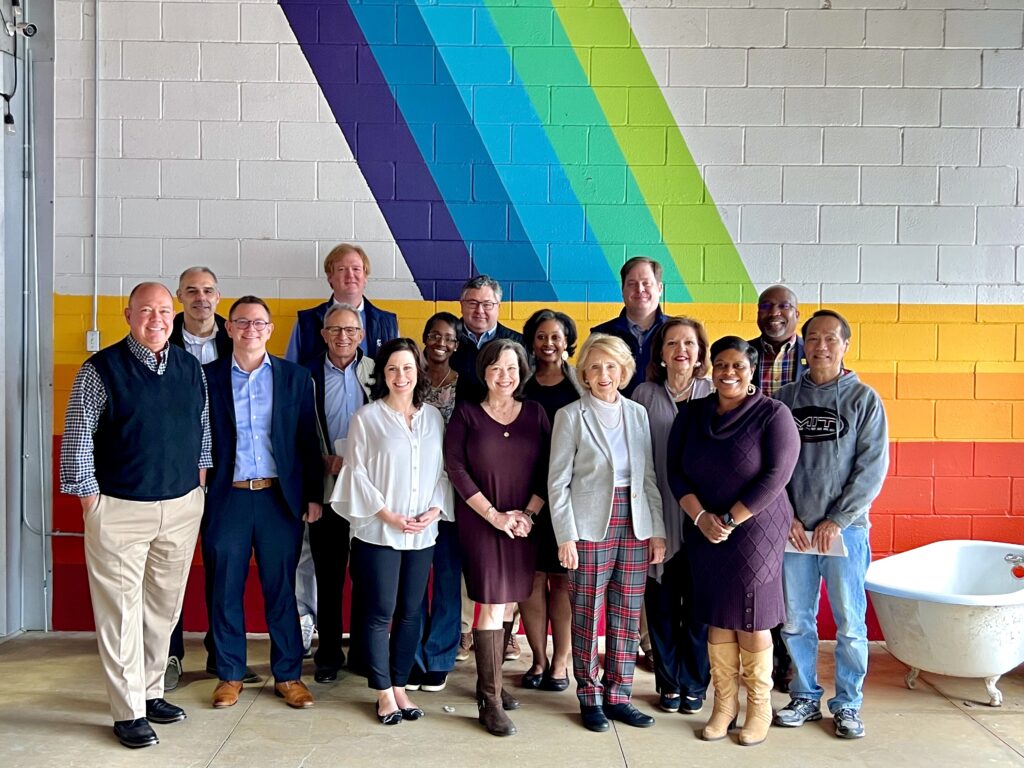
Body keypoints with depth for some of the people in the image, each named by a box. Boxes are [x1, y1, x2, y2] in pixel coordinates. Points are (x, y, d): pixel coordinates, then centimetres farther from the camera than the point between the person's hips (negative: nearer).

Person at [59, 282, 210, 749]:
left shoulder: (190, 368, 7)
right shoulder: (101, 370, -7)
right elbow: (77, 439, -6)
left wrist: (200, 481, 12)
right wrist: (91, 500, -7)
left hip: (182, 506, 5)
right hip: (119, 510, -4)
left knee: (164, 605, 14)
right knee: (121, 610, 1)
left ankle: (150, 691, 30)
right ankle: (129, 712, 12)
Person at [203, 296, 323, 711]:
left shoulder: (295, 377, 5)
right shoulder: (208, 377, 3)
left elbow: (308, 441, 5)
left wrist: (314, 496, 0)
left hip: (280, 498, 0)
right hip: (226, 498, 0)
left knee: (281, 590, 7)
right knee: (226, 591, 8)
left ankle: (288, 674, 19)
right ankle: (229, 674, 22)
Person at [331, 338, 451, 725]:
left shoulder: (433, 417, 7)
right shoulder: (367, 417, -3)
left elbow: (443, 471, 9)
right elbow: (356, 471, -6)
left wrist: (435, 510, -7)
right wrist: (388, 515, -12)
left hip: (423, 533, 4)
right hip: (378, 532, -3)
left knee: (410, 613, 9)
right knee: (380, 613, 1)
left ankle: (400, 686, 22)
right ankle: (384, 693, 14)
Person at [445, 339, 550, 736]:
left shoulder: (535, 413, 6)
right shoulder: (466, 412, -1)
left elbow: (547, 469, 4)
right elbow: (455, 467, -7)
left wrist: (529, 514, -8)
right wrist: (494, 515, -12)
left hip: (523, 522, 3)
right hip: (480, 521, -3)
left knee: (507, 603, 10)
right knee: (492, 606, -6)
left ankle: (491, 681, 26)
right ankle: (490, 700, 0)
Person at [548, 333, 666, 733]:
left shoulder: (638, 413, 8)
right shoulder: (571, 416, -2)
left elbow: (649, 475, 10)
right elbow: (558, 481, -4)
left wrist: (657, 530, 6)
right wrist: (565, 537, -10)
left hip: (635, 528, 4)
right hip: (590, 528, -4)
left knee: (627, 616, 9)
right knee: (588, 615, 4)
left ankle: (618, 696, 21)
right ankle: (590, 698, 18)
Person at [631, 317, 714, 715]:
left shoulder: (714, 395, 2)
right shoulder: (645, 395, 4)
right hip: (658, 516, 1)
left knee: (699, 604, 6)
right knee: (662, 604, 8)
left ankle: (694, 685, 22)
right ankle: (668, 683, 23)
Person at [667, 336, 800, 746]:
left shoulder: (773, 414, -7)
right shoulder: (692, 413, 6)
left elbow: (775, 475, -14)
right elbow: (676, 471, 4)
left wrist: (730, 521, -15)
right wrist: (700, 517, -10)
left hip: (755, 532, -4)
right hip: (703, 533, 4)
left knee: (751, 621, 3)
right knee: (717, 620, 9)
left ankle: (759, 708, 18)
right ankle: (723, 705, 21)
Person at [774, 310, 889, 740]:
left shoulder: (863, 399, 0)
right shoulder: (786, 399, 6)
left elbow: (872, 467, -5)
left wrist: (837, 520, -10)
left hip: (845, 529, -2)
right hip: (793, 530, 2)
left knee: (850, 623, 4)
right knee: (795, 621, 9)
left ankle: (847, 705, 19)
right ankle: (805, 698, 24)